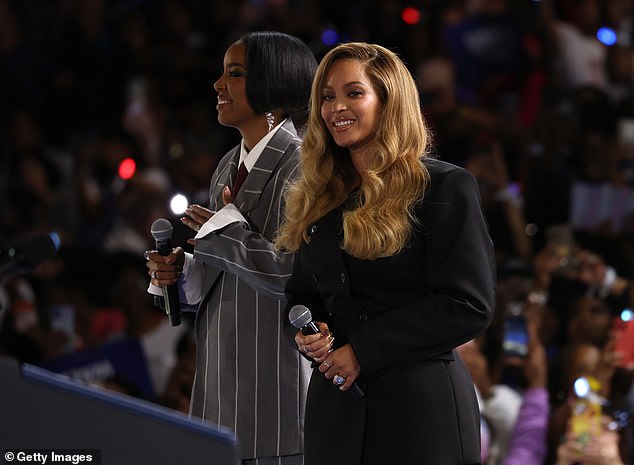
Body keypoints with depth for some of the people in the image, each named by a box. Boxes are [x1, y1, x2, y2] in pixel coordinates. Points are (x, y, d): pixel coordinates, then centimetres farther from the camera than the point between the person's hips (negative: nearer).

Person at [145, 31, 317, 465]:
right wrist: (182, 270, 4)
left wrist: (224, 228, -10)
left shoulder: (300, 165, -12)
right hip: (222, 374, 9)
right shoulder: (230, 166, 15)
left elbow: (292, 273, -23)